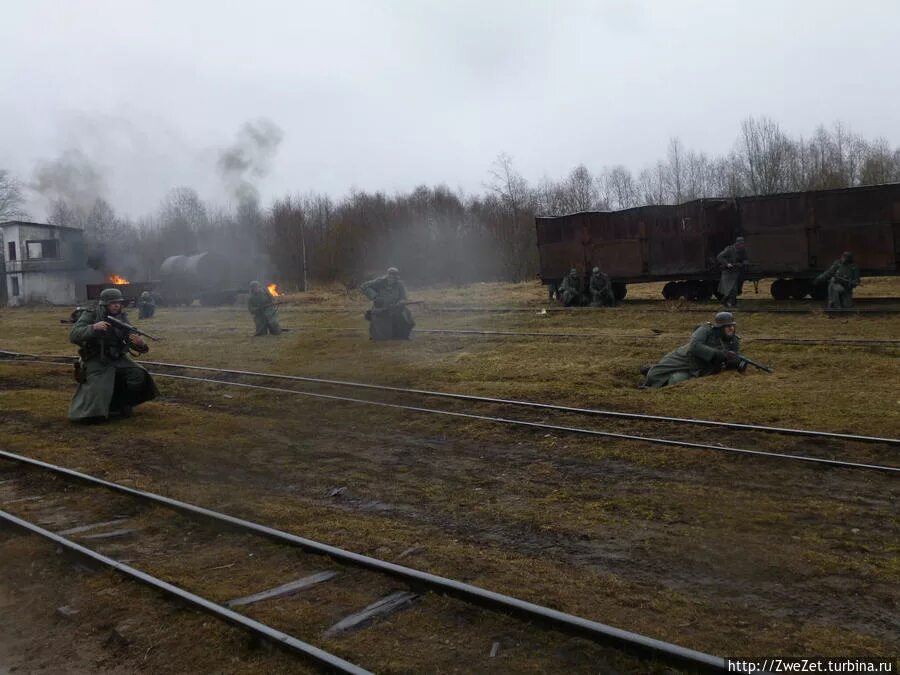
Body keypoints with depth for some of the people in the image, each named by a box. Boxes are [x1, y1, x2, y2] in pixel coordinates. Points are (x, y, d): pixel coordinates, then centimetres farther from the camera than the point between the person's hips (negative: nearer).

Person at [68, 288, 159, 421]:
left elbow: (131, 338, -4)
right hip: (96, 361, -3)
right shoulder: (89, 316, -8)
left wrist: (140, 343, -30)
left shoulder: (122, 318, 1)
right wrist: (93, 327, -36)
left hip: (118, 359, 4)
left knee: (138, 377, -19)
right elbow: (73, 336, -20)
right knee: (98, 393, -22)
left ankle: (123, 402, 6)